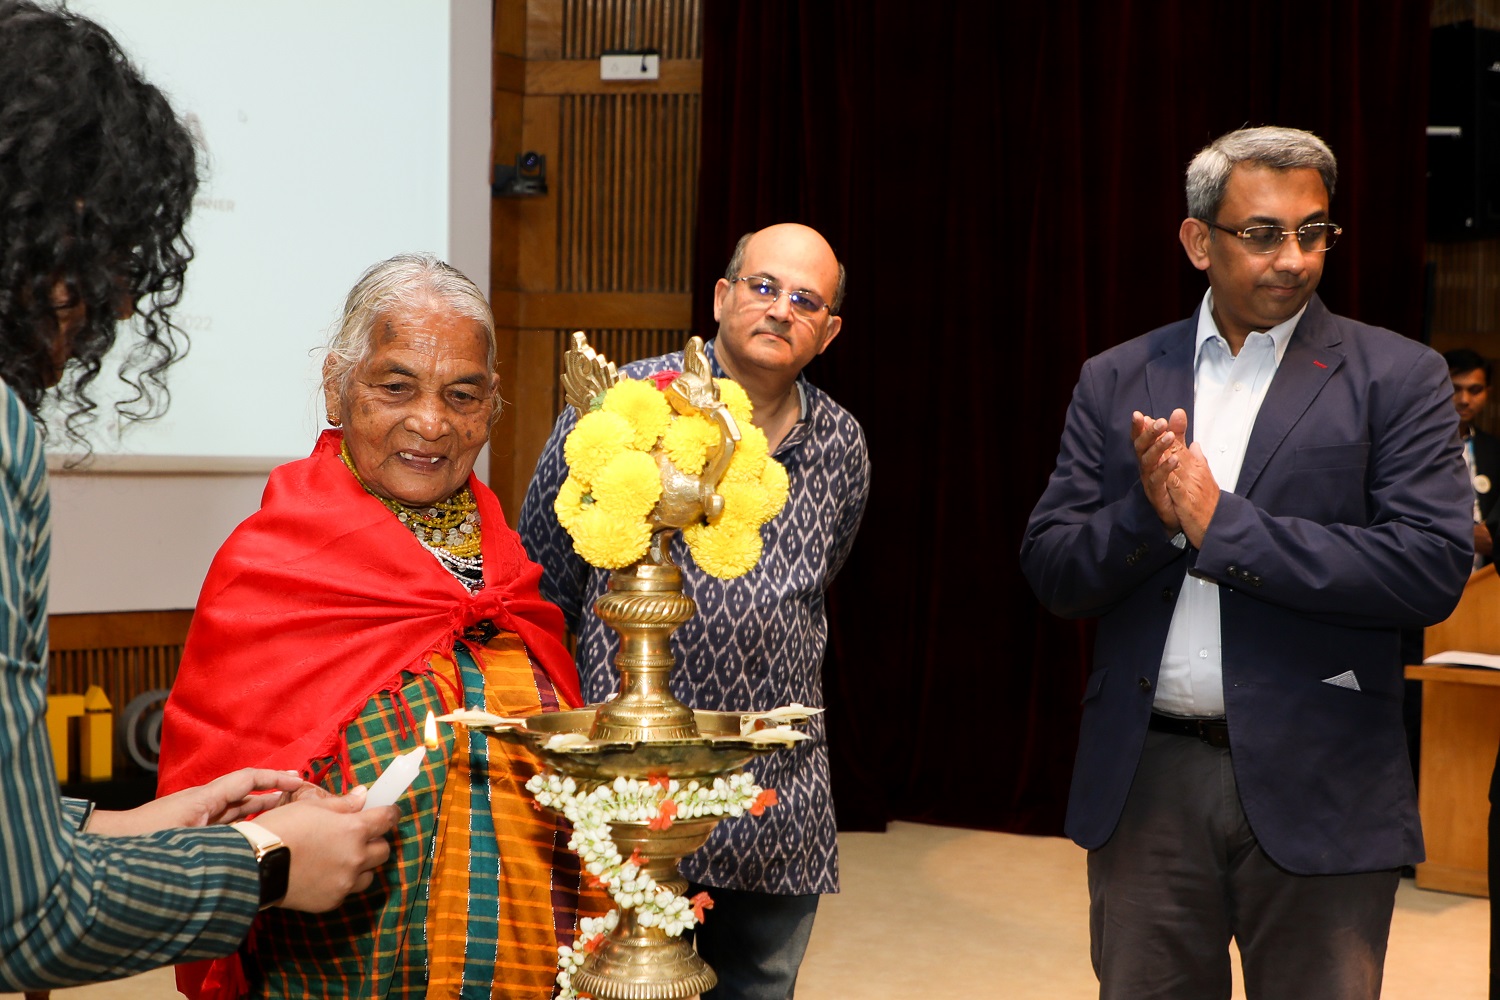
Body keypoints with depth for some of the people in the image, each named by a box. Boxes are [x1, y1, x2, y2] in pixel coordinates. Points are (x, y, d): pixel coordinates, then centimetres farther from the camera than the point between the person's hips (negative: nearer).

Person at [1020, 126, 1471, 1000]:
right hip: (1146, 784, 3)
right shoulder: (1116, 381, 7)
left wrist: (1221, 523, -16)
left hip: (1315, 793, -2)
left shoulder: (1398, 378, -2)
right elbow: (1052, 572, 3)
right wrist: (1149, 515, -17)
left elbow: (1434, 568, -14)